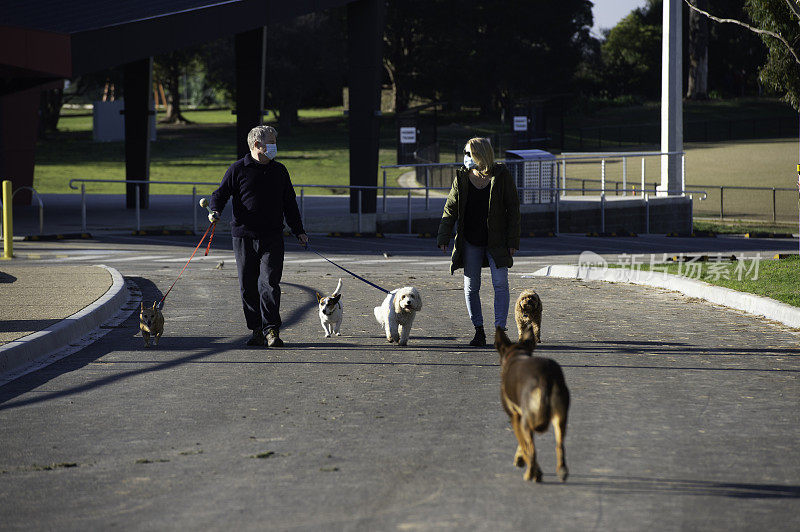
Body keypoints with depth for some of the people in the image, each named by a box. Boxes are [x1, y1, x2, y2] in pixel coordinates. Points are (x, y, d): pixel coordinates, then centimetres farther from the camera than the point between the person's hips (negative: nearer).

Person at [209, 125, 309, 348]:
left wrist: (299, 231, 16)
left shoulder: (279, 171, 14)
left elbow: (289, 204, 20)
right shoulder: (238, 169, 2)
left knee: (269, 283, -11)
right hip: (244, 237, -1)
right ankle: (257, 330, 14)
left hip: (272, 237, 1)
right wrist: (215, 211, -20)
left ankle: (271, 331, -13)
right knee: (248, 287, 3)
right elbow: (221, 193, 1)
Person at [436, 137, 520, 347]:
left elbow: (513, 208, -2)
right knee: (471, 287, 3)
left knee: (500, 284, -9)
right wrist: (443, 237, -6)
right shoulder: (462, 177, 2)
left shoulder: (501, 175, -5)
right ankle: (479, 331, 13)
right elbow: (450, 209, 4)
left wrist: (513, 241, -7)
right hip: (470, 242, 3)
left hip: (496, 241, -3)